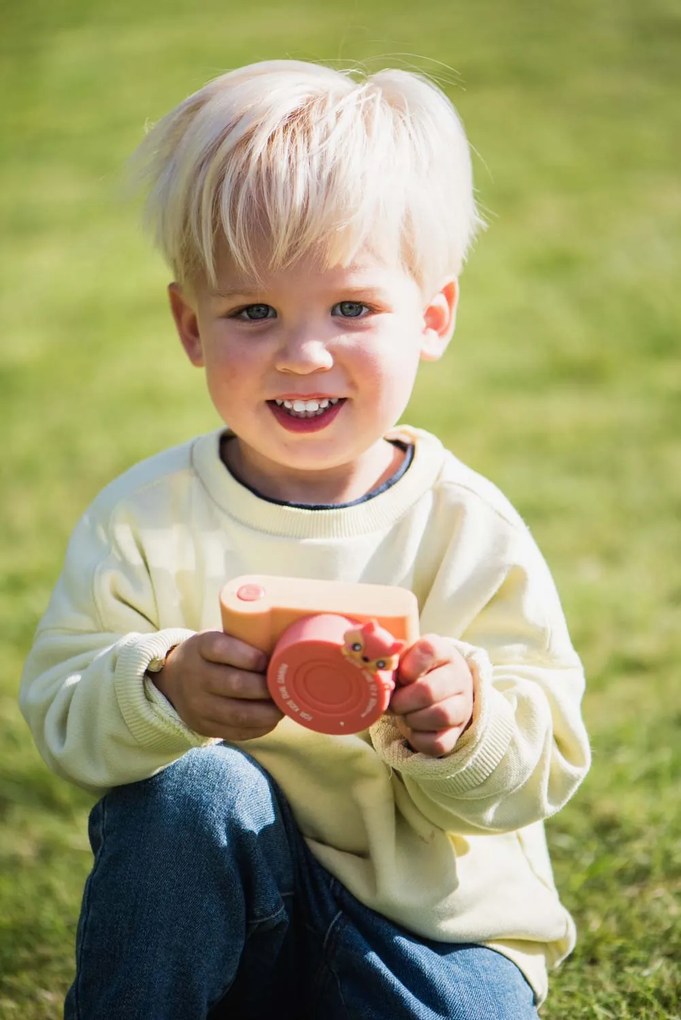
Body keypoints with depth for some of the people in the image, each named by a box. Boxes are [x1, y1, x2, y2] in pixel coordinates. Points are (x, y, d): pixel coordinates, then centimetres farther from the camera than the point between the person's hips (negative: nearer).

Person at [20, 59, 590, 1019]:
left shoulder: (471, 532, -9)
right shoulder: (146, 519, -7)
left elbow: (542, 770, -7)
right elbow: (57, 706, -10)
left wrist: (466, 730, -30)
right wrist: (162, 688, -30)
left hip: (434, 922, 0)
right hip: (216, 908, 1)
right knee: (195, 788, -29)